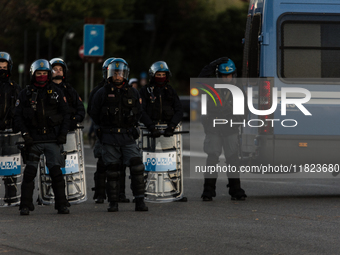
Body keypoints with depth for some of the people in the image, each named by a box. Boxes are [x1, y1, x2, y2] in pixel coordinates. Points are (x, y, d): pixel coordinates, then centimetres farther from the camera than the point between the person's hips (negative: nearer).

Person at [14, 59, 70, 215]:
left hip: (53, 138, 0)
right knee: (29, 172, -3)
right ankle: (25, 205, 1)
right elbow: (18, 116, 5)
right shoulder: (25, 94, 7)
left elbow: (66, 114, 11)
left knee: (56, 171, -4)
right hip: (33, 139, 0)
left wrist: (63, 133, 0)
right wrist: (25, 134, -8)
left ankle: (61, 204, 3)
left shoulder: (56, 93, 9)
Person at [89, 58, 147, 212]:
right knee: (112, 170, 1)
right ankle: (113, 203, 8)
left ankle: (140, 201, -9)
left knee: (137, 167, -11)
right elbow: (94, 114, 11)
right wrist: (106, 127, 11)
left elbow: (138, 112, 21)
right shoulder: (102, 93, 3)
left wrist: (130, 126, 12)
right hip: (109, 138, -1)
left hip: (128, 137, 1)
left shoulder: (133, 94, 9)